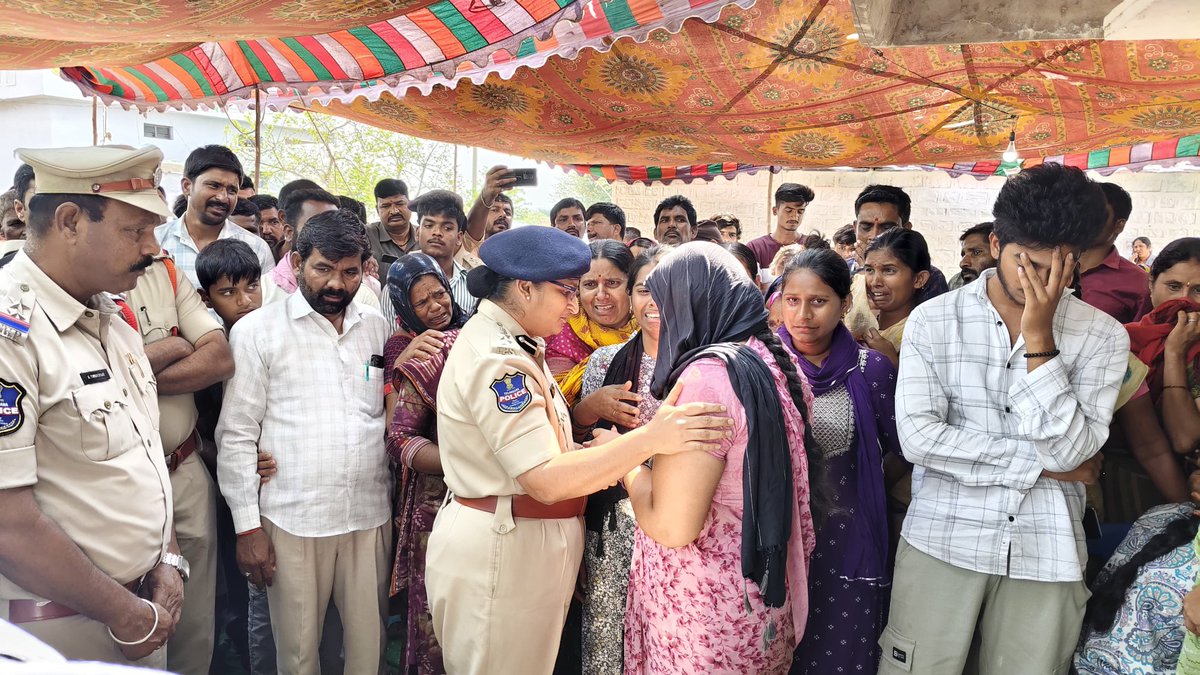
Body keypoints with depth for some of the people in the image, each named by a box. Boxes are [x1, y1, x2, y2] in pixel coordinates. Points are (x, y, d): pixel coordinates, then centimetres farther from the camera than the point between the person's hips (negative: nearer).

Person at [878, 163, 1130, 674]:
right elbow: (918, 437, -14)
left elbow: (1070, 450, -12)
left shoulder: (1104, 337, 0)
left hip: (1046, 555, 1)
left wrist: (1039, 337, -16)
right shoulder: (933, 320, -4)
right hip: (942, 541, -1)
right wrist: (1039, 464, -10)